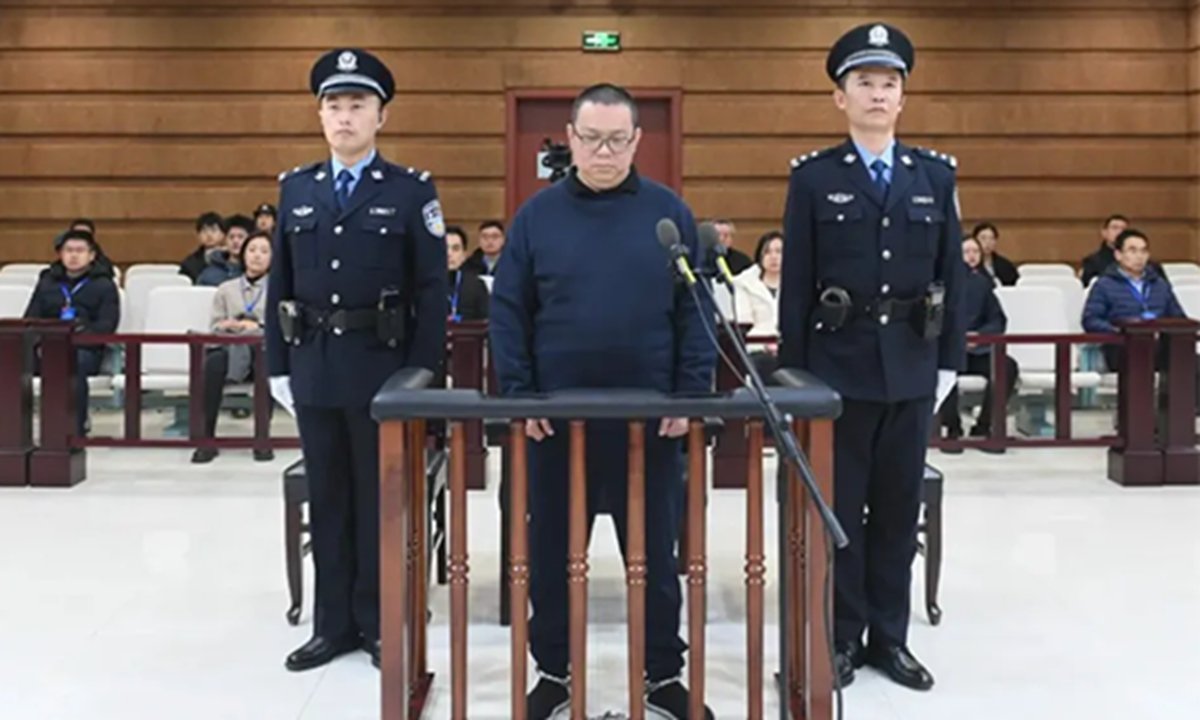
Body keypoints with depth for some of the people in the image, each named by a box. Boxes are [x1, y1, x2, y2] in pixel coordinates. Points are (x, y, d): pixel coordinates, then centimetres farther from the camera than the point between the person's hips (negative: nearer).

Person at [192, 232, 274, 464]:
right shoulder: (226, 289, 25)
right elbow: (215, 327, 15)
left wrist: (256, 326, -14)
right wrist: (227, 326, -8)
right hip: (232, 350, 2)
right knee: (213, 362, -34)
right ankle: (206, 438, -30)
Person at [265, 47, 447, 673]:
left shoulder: (412, 190, -2)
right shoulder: (295, 189, 10)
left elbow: (432, 289, -4)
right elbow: (280, 284, 10)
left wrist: (422, 373, -9)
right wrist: (278, 365, 6)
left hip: (383, 367, -4)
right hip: (314, 367, 4)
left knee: (380, 498, 5)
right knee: (327, 499, 11)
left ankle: (378, 623, 18)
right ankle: (334, 623, 22)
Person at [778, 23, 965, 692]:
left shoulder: (936, 174, 7)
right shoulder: (814, 176, -1)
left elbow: (951, 275, 8)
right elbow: (796, 284, -2)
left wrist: (949, 360, 3)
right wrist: (794, 372, -4)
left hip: (912, 369, 3)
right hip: (838, 367, -2)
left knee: (900, 506, 10)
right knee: (839, 507, 5)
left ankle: (890, 636, 22)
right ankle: (842, 637, 18)